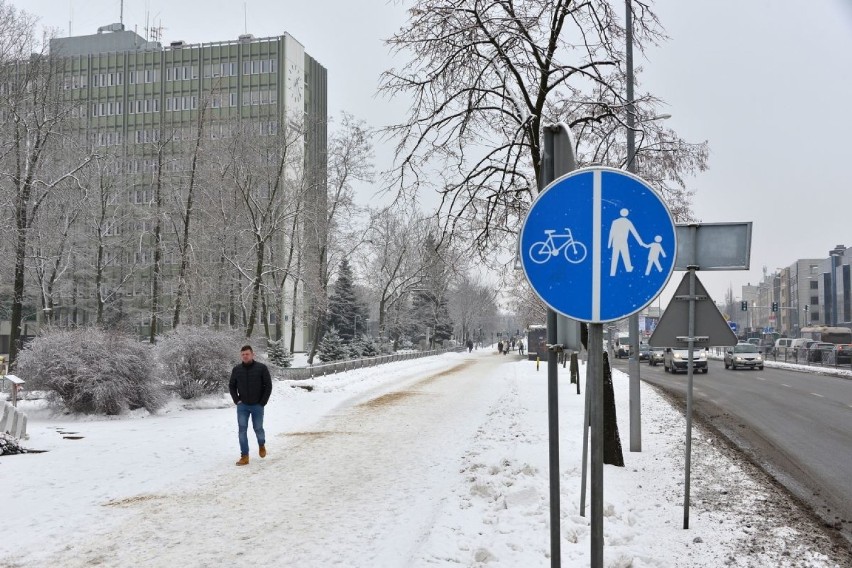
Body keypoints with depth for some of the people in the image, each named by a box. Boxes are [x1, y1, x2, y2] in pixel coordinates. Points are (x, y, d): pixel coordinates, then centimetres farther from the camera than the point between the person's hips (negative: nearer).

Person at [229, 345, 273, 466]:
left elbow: (268, 385, -5)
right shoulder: (237, 369, 1)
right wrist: (236, 400, 1)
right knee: (242, 430, -3)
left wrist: (263, 402, -7)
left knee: (258, 428, 6)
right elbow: (231, 386, 12)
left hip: (257, 406, -2)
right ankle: (244, 456, 2)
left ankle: (261, 445, 37)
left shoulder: (261, 368, -7)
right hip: (242, 406, 2)